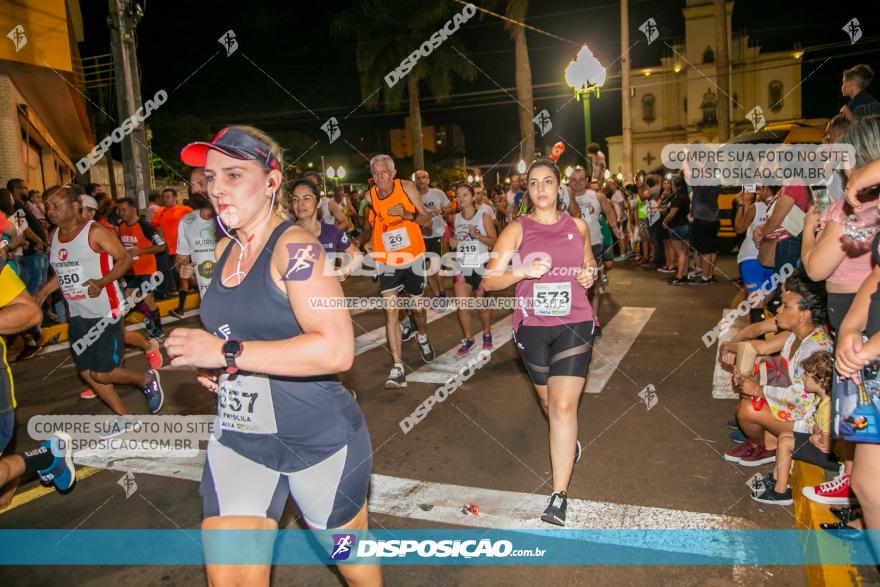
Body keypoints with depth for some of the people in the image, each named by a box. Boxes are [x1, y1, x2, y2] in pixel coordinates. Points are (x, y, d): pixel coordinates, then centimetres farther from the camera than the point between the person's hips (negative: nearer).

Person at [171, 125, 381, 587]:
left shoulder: (295, 247, -19)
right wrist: (208, 363, 3)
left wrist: (226, 353, -27)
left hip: (319, 440, -6)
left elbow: (336, 350, -30)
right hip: (238, 438, 6)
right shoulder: (224, 250, 5)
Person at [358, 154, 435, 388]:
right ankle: (397, 368, -12)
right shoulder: (370, 196, -4)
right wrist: (366, 240, -3)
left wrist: (406, 214, -26)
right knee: (391, 310, -12)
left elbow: (426, 217, -8)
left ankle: (422, 338, 49)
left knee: (417, 307, 16)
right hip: (386, 261, 0)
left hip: (413, 257, 0)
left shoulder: (406, 187, -10)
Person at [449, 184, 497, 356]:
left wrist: (476, 235, -23)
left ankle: (487, 335, 31)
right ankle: (468, 339, 13)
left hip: (480, 265, -3)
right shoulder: (456, 218, 7)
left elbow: (494, 240, -9)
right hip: (462, 266, 3)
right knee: (461, 305, -5)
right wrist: (453, 243, 0)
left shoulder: (483, 215, -7)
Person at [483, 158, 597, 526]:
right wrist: (523, 271, -25)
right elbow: (488, 281, -9)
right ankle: (569, 445, 50)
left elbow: (590, 264, 25)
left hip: (574, 323, 0)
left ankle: (559, 496, -6)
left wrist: (590, 275, 2)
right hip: (532, 326, 1)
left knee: (563, 406, -12)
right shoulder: (517, 229, -1)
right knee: (549, 403, 17)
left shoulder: (578, 226, 7)